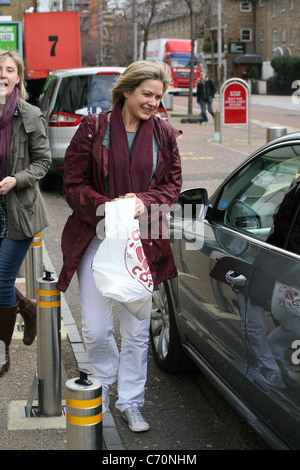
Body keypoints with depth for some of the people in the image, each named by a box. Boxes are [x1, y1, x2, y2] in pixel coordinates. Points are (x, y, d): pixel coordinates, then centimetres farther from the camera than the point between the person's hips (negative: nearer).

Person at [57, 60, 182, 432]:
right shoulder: (93, 129, -4)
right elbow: (73, 184, -3)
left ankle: (130, 403, 24)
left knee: (137, 331, 8)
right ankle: (104, 383, 33)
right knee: (95, 330, 1)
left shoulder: (163, 134, 4)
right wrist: (108, 207, -20)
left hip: (143, 242, 2)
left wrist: (145, 202, -12)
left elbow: (172, 184, 8)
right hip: (96, 238, -2)